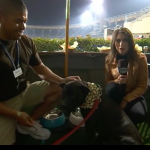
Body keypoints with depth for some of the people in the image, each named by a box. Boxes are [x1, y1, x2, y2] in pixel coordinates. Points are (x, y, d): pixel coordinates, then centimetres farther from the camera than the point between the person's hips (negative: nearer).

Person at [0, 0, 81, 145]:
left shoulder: (26, 42, -6)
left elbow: (40, 68, 6)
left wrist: (62, 80, -11)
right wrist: (16, 114, -23)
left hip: (24, 92, 6)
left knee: (59, 88, -4)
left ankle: (30, 123, 1)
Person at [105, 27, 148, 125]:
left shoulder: (140, 58, -11)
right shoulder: (109, 59, -5)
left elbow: (143, 86, -9)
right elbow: (106, 83, 2)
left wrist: (126, 100, -21)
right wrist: (116, 81, -22)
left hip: (133, 95, -1)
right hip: (116, 95, 1)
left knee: (139, 114, -32)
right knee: (112, 87, -34)